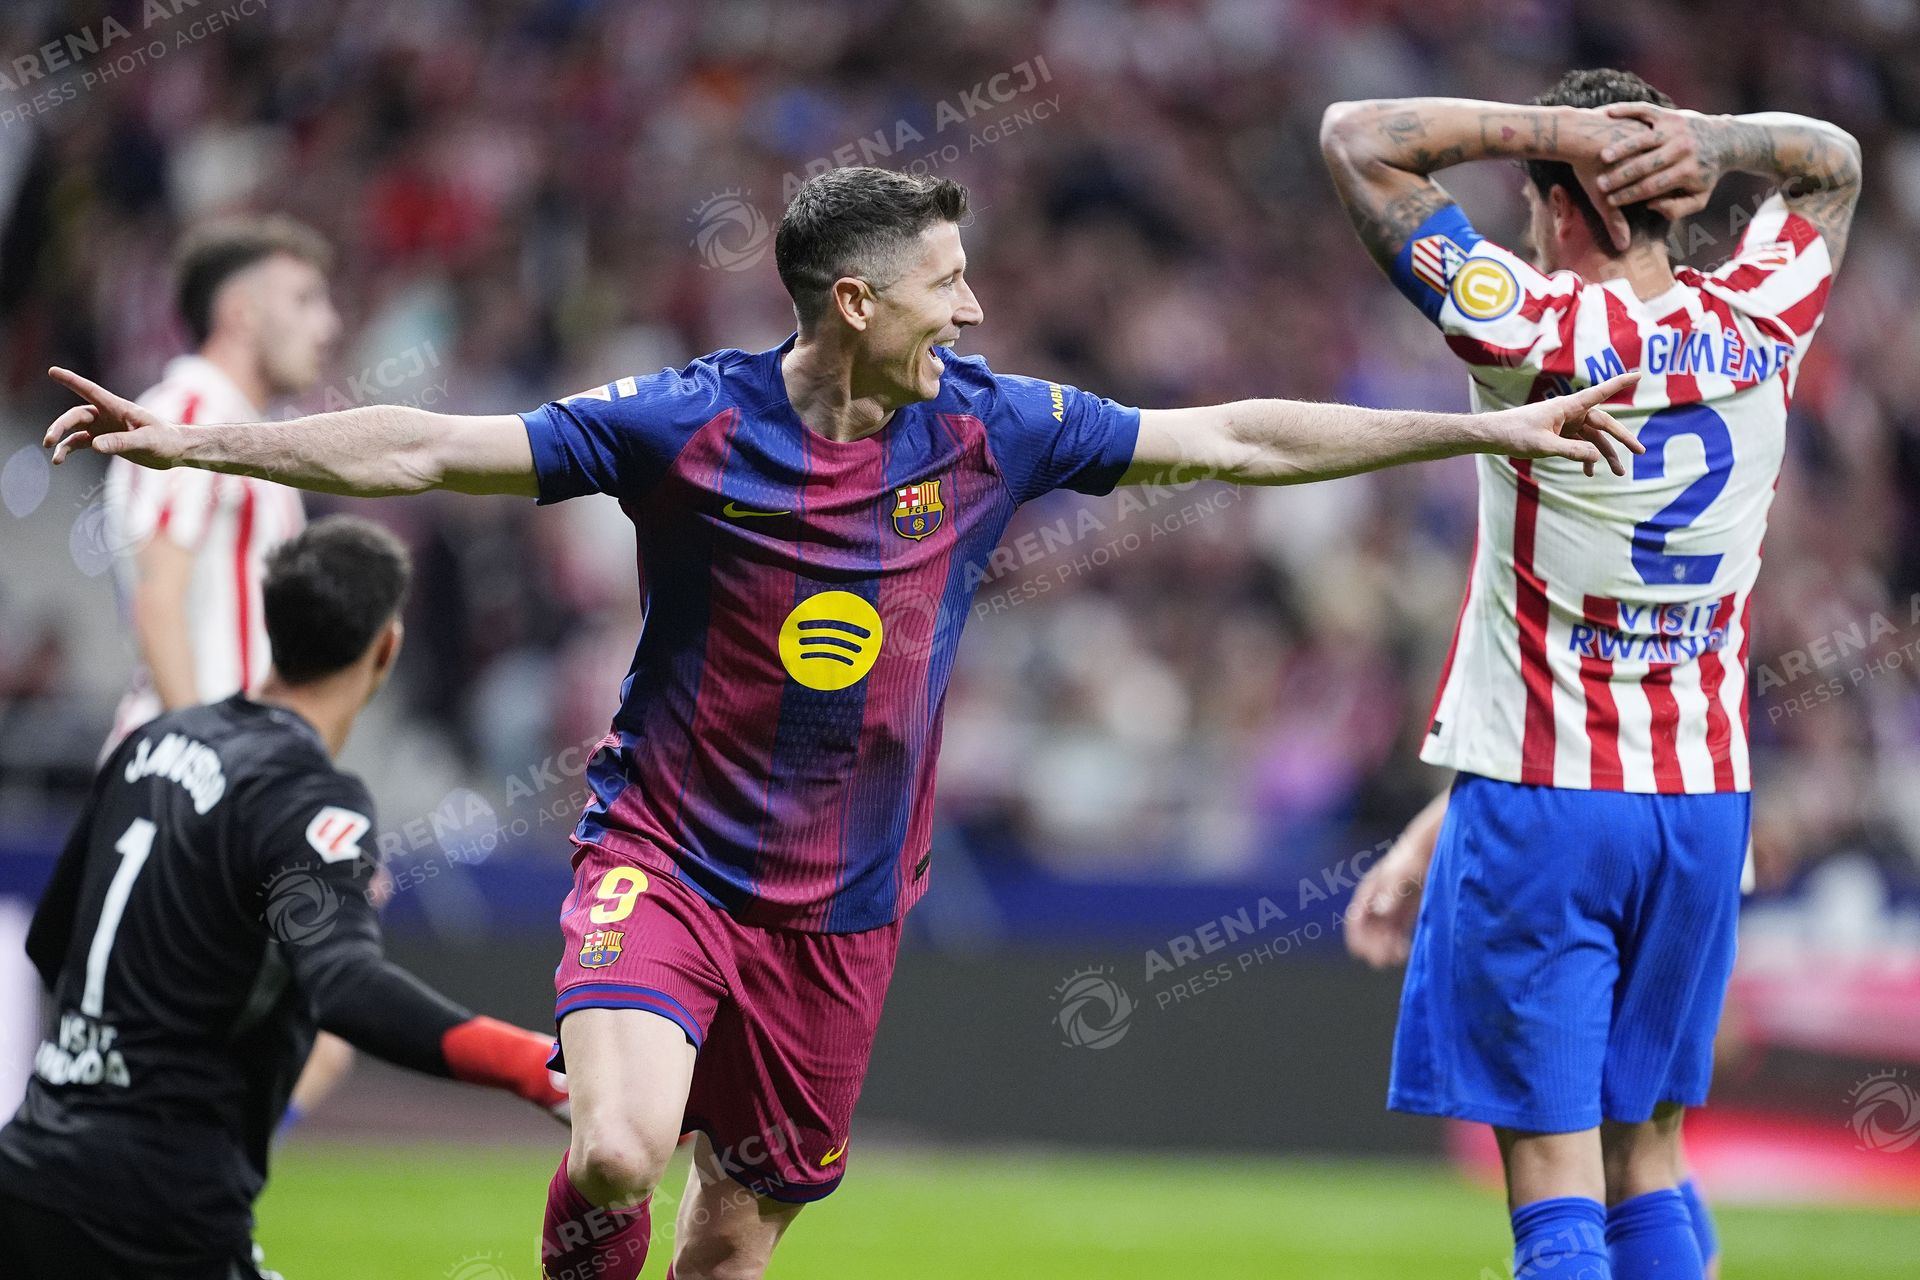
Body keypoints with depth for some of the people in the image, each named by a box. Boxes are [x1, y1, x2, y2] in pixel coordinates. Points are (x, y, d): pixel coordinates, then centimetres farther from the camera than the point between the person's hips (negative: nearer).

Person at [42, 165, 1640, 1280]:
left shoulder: (988, 427, -2)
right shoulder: (690, 424, -12)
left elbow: (1237, 438, 4)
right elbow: (425, 449, -11)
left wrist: (1496, 429, 3)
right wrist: (193, 440, -18)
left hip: (840, 908, 3)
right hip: (663, 856, -3)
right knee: (619, 1151, -27)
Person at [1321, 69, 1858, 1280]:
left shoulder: (1537, 330, -13)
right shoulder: (1760, 324, 1)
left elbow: (1357, 135, -7)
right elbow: (1833, 161, 21)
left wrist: (1557, 128, -9)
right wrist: (1712, 141, 1)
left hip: (1540, 805, -5)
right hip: (1707, 802, 5)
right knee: (1649, 1157, 15)